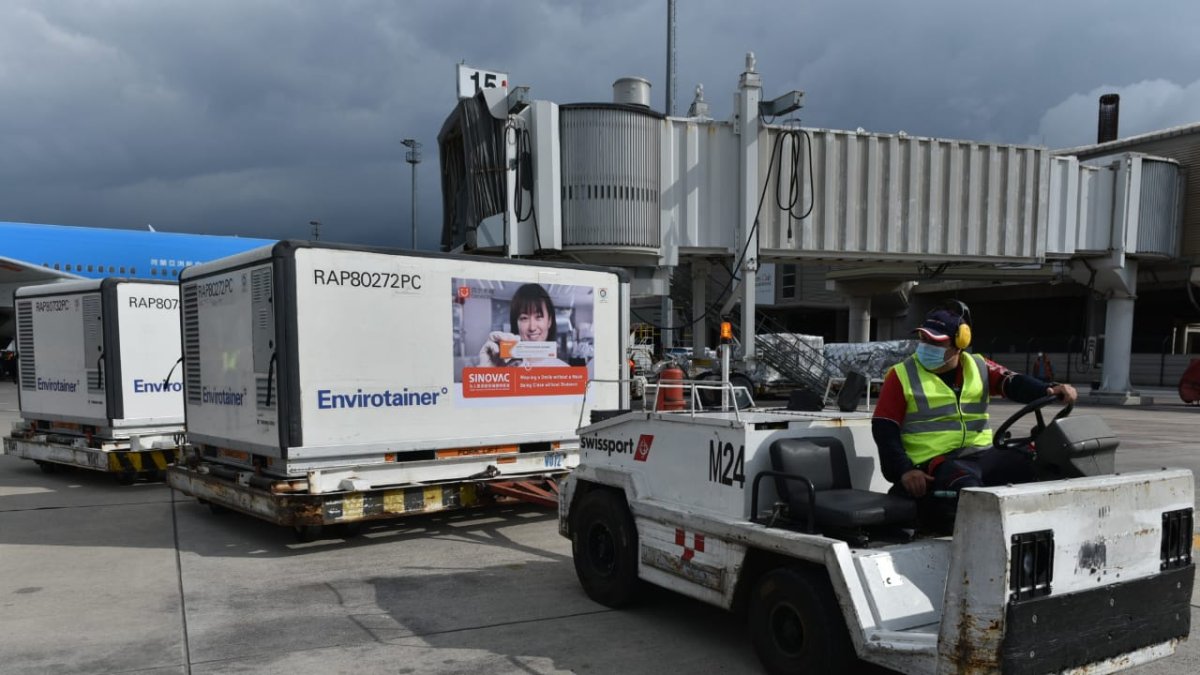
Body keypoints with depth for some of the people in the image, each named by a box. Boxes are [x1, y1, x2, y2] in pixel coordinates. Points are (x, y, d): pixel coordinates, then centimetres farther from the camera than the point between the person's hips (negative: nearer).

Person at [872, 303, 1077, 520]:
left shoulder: (979, 368, 14)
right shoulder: (902, 375, 3)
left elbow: (1013, 383, -3)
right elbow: (884, 428, -2)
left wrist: (1049, 390, -24)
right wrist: (904, 470, -14)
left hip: (983, 454, 5)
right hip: (935, 461, -4)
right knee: (967, 487, -36)